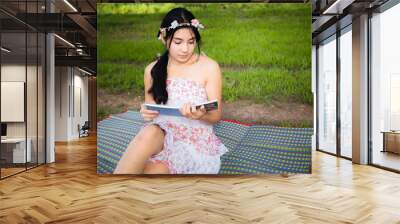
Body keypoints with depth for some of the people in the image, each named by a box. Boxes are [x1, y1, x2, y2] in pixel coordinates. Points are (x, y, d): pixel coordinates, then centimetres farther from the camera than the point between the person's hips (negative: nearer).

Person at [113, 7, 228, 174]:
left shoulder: (209, 67, -6)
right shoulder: (152, 69, 4)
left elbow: (216, 116, -3)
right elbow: (151, 109, 14)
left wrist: (200, 115, -26)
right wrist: (147, 113, -11)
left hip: (195, 141, -2)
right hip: (162, 135, 3)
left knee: (147, 170, -29)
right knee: (148, 133, -34)